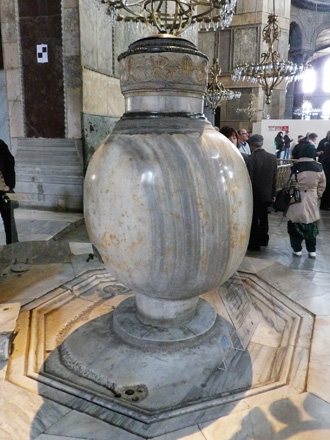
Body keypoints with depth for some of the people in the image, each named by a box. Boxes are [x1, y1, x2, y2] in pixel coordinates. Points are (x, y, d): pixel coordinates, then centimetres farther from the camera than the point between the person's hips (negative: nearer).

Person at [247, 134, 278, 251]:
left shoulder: (251, 158, -19)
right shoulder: (272, 157, -1)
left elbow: (249, 178, -16)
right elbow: (275, 177, 3)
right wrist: (273, 193, 10)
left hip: (254, 194, -5)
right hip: (267, 193, 5)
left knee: (254, 219, 6)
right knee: (264, 217, 20)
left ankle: (254, 244, 13)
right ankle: (263, 239, 34)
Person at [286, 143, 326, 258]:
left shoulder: (295, 167, -13)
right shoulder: (319, 167, -3)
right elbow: (322, 185, 5)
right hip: (312, 200, 3)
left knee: (296, 225, 10)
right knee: (311, 225, 15)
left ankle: (297, 249, 17)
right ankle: (312, 250, 23)